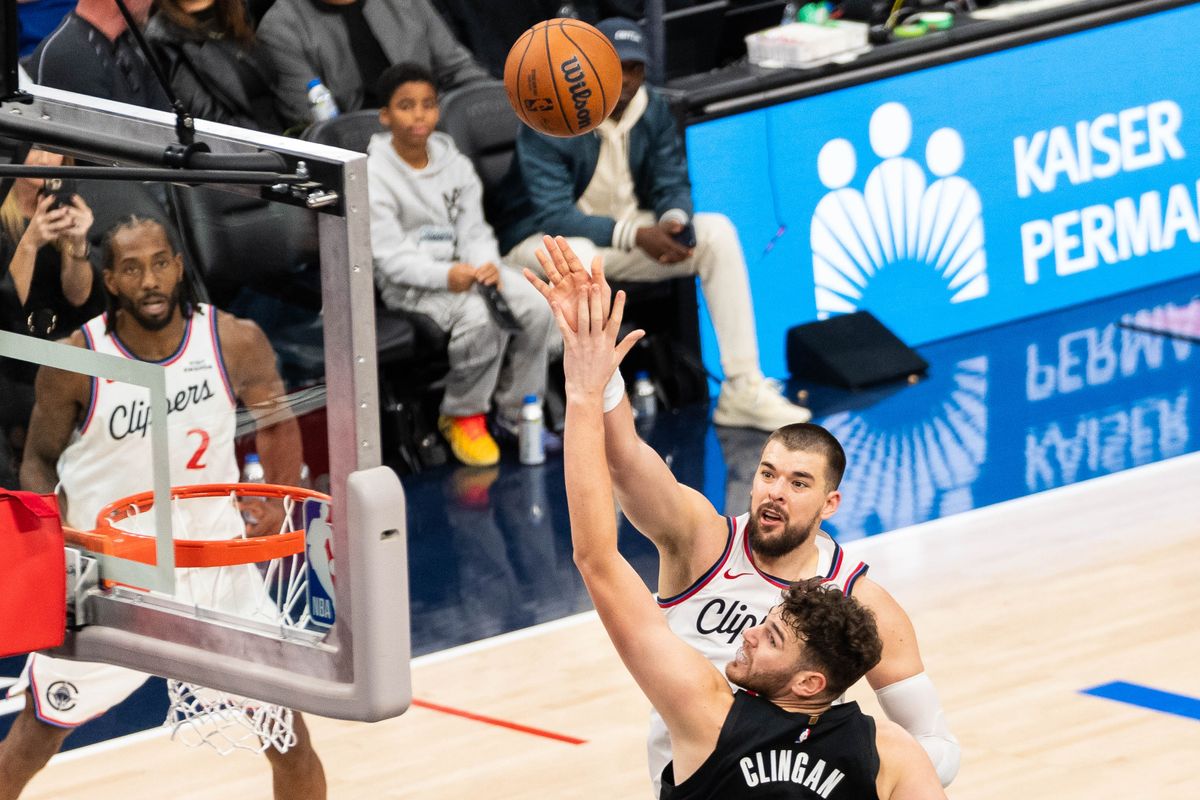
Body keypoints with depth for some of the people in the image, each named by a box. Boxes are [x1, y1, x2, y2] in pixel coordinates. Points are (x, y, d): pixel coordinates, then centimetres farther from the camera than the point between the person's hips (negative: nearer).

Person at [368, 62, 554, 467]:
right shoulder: (373, 175, -10)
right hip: (409, 283, -6)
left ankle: (515, 413, -3)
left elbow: (474, 231, 5)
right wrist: (446, 276, -31)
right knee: (480, 316, -33)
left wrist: (487, 266, -19)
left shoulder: (455, 164, 8)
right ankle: (463, 416, -13)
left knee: (536, 306, -18)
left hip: (464, 269, 6)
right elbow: (391, 258, -16)